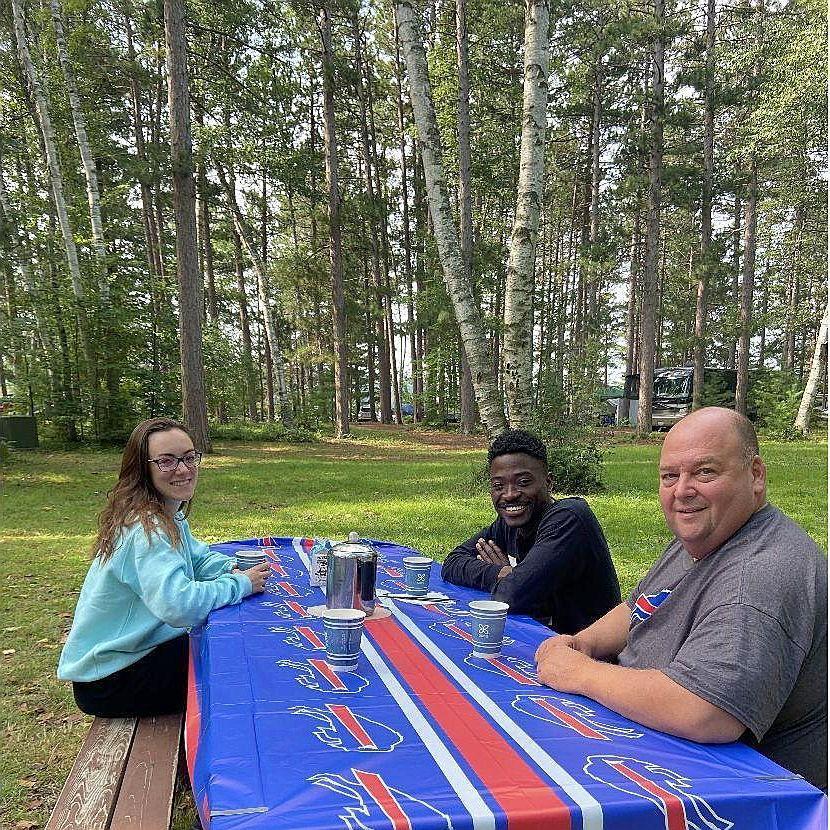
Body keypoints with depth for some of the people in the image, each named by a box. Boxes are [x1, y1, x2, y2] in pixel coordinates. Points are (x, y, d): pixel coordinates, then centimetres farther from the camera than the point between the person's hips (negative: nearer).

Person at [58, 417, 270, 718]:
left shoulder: (168, 514, 2)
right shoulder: (146, 529, -29)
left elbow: (198, 557, 16)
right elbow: (180, 606, -41)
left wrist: (233, 569, -6)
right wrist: (240, 584, -25)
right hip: (107, 681, -9)